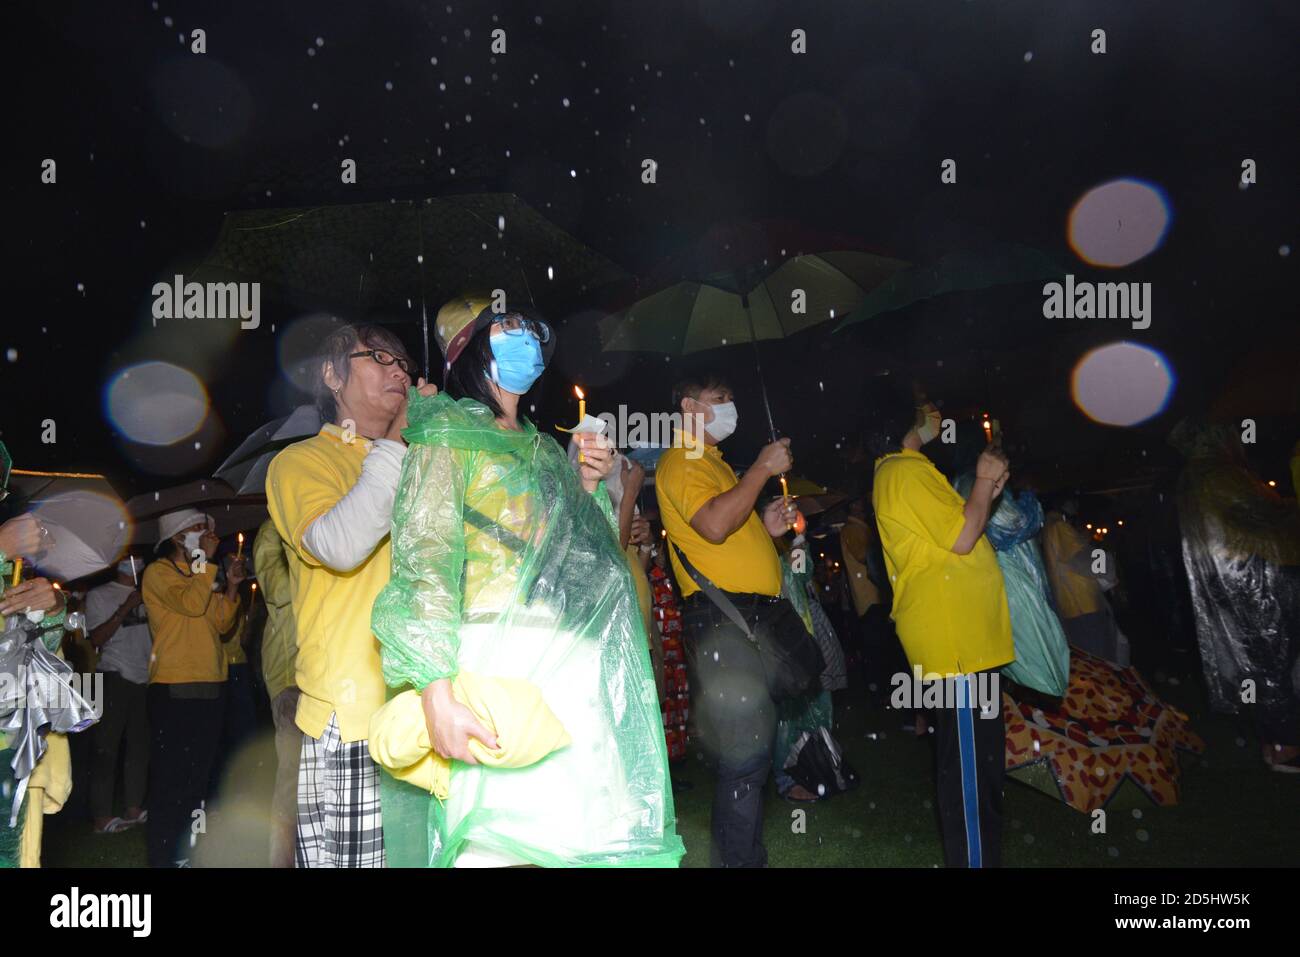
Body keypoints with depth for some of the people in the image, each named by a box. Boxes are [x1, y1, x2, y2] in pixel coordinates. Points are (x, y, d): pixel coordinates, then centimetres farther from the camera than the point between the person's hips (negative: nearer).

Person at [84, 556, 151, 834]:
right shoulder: (99, 595, 4)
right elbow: (97, 638, -6)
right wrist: (126, 608, -13)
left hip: (145, 678, 4)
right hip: (114, 678, -4)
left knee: (140, 745, 5)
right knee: (106, 747, -4)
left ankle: (134, 808, 12)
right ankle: (102, 817, -3)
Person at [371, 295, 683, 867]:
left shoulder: (542, 447, 24)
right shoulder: (447, 433, 3)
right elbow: (424, 559, -11)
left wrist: (588, 487, 13)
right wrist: (436, 691, -23)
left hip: (570, 666, 7)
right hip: (496, 665, -6)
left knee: (573, 835, -1)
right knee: (491, 847, -14)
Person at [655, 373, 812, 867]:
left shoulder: (714, 462, 27)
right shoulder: (682, 460, -5)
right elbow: (714, 525, -22)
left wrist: (766, 526, 15)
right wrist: (763, 468, -13)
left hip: (762, 612, 10)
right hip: (723, 617, -10)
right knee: (745, 751, -8)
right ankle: (739, 857, -2)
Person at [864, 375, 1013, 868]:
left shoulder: (896, 472, 19)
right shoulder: (908, 471, -14)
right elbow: (961, 539, -18)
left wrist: (986, 493, 14)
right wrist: (984, 482, -4)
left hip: (957, 635, 11)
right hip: (954, 640, -11)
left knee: (975, 758, 17)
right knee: (970, 764, -6)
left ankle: (976, 854, 27)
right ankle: (974, 857, 1)